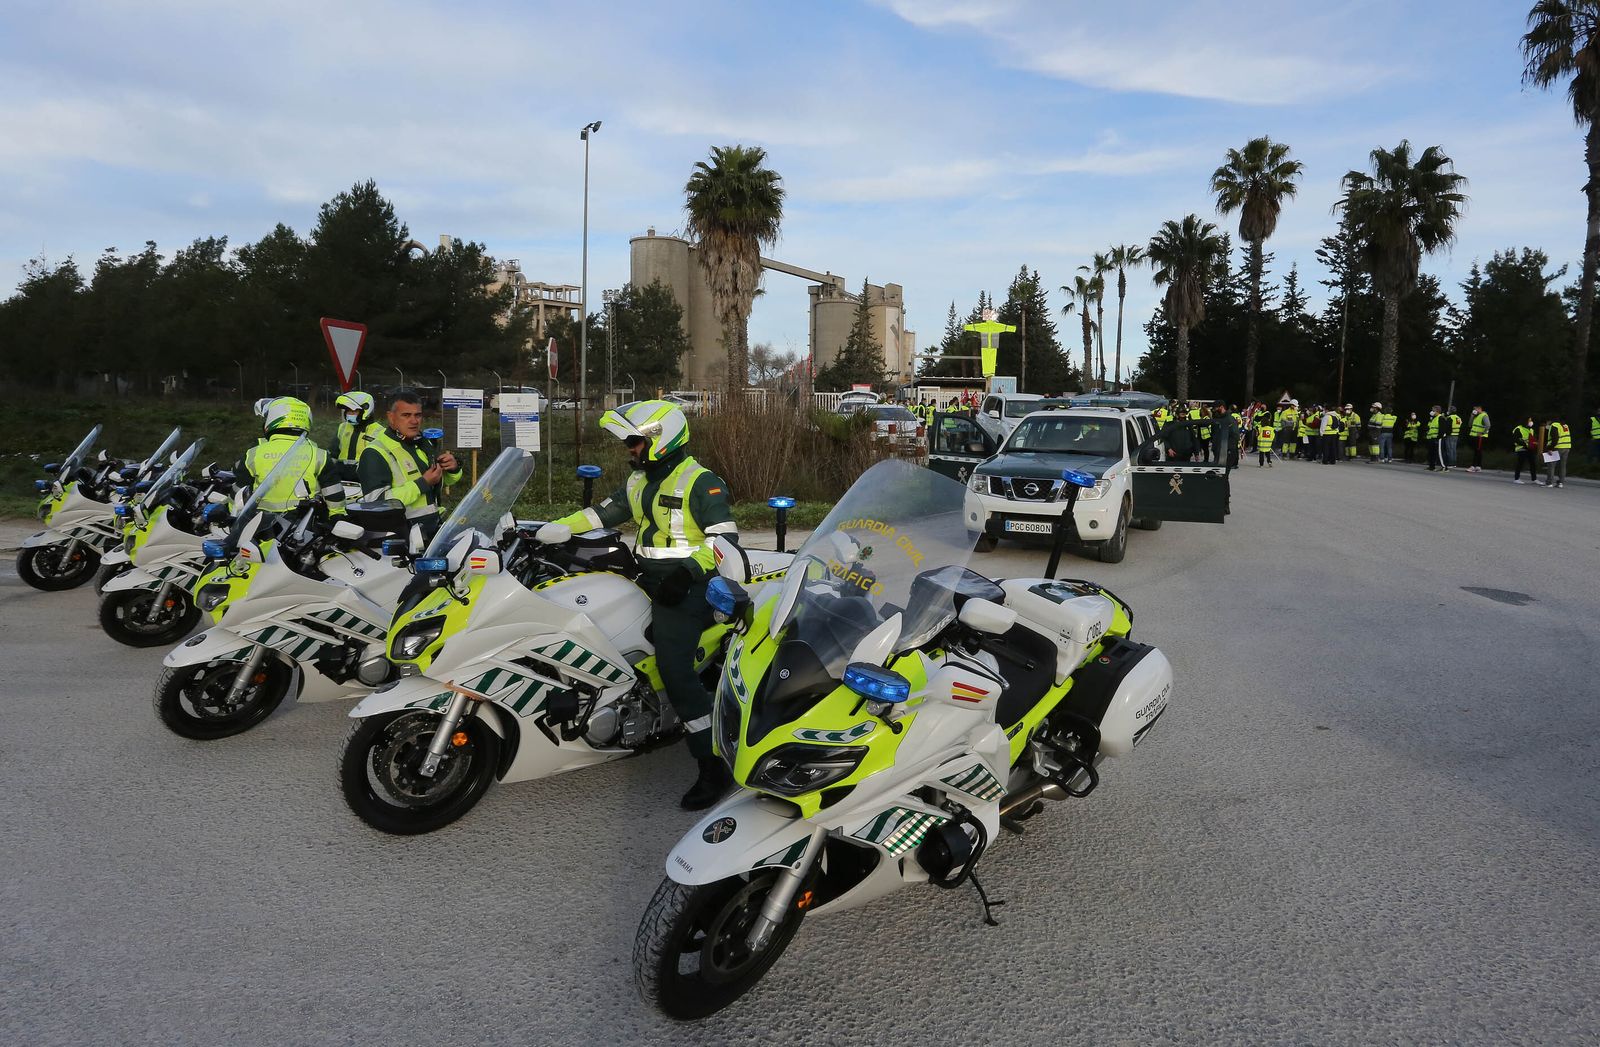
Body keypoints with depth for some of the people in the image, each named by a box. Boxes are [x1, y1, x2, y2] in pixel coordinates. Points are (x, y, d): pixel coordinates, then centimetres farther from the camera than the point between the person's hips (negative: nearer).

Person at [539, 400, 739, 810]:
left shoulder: (700, 483, -11)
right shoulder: (640, 482, 16)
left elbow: (726, 536, -18)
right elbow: (602, 513, 16)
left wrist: (687, 570, -29)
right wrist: (547, 532, 5)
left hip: (683, 587, -10)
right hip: (649, 579, 10)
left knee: (674, 669, -21)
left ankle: (714, 768, -18)